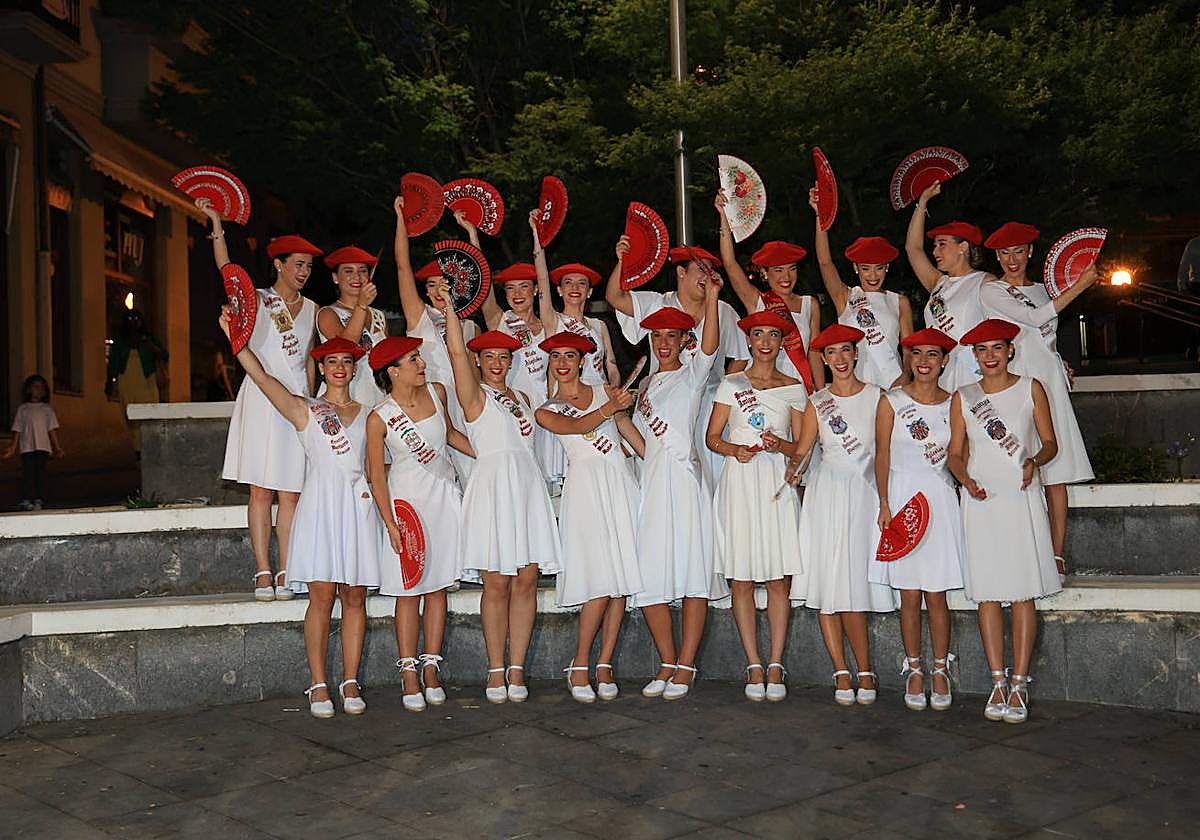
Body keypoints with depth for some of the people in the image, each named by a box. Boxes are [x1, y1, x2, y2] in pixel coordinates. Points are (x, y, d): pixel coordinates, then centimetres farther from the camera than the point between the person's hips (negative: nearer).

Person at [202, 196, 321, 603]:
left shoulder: (310, 308, 14)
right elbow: (226, 269, -14)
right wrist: (216, 225, -24)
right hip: (262, 398, -3)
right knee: (261, 490, -3)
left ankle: (286, 574, 2)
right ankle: (263, 572, 1)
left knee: (290, 492, 0)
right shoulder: (257, 299, 3)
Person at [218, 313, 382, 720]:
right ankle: (318, 685, 1)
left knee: (355, 597, 2)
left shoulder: (367, 412, 16)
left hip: (359, 505, 3)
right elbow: (261, 376, -3)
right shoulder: (305, 410, 7)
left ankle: (350, 682, 8)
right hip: (321, 504, -3)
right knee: (321, 596, -6)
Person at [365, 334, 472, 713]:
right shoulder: (379, 419, -12)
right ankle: (409, 675, 8)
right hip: (406, 499, -4)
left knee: (437, 587, 7)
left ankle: (431, 670, 15)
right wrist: (391, 524, -13)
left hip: (444, 496, 4)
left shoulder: (436, 392, 0)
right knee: (409, 591, 1)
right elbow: (377, 475, -8)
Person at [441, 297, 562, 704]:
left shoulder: (521, 398, 20)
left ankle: (517, 669, 6)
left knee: (526, 580, 1)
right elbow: (457, 351, -8)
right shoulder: (475, 396, 4)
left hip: (528, 486, 5)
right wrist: (449, 306, -10)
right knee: (496, 583, -5)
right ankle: (496, 670, 4)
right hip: (492, 484, -5)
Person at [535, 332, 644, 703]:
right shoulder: (546, 412, 12)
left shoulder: (606, 392, 17)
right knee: (601, 582, -12)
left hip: (620, 484, 3)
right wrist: (609, 409, -22)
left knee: (621, 579, -2)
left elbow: (636, 437, 18)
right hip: (585, 488, -2)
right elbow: (576, 426, -9)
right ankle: (579, 665, 2)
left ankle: (604, 665, 7)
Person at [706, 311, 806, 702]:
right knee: (741, 579, -1)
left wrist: (780, 445, -12)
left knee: (779, 579, -2)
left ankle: (776, 666, 5)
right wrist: (735, 450, -11)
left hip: (778, 483, 0)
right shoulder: (731, 384, 9)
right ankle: (754, 666, 7)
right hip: (739, 482, 0)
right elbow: (712, 438, 8)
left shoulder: (793, 388, 9)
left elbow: (802, 446, 8)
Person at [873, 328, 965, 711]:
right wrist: (885, 504, -7)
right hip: (902, 495, -1)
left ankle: (941, 670, 12)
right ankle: (914, 670, 13)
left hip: (940, 497, 1)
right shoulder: (892, 401, 1)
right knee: (909, 593, 2)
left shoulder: (952, 403, 6)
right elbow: (882, 456, 0)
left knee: (936, 593, 1)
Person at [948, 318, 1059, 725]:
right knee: (987, 594, 1)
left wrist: (1035, 461, -14)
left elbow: (1050, 442, 7)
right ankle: (998, 683, 7)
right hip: (981, 501, 1)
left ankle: (1019, 684, 1)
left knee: (1023, 594, -3)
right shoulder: (962, 397, 8)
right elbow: (956, 454, 10)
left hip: (1022, 498, -1)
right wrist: (967, 480, -9)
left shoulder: (1031, 389, 6)